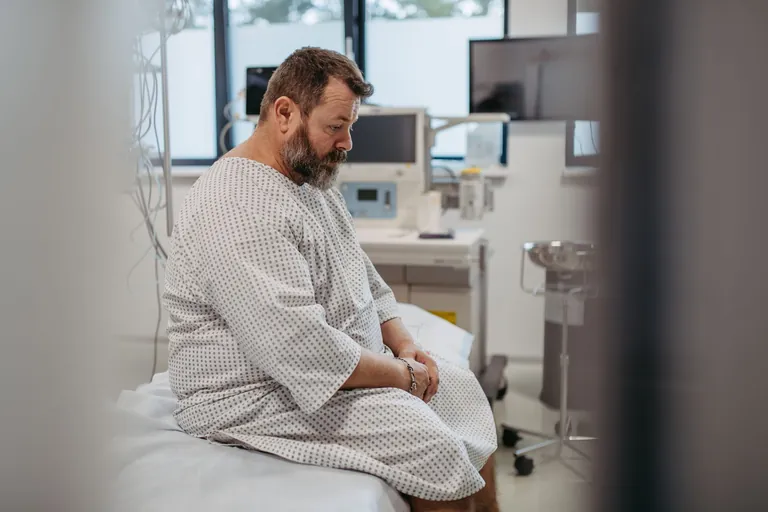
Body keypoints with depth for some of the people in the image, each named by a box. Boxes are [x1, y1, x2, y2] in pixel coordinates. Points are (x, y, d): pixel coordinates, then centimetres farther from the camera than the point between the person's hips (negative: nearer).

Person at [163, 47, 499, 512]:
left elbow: (363, 275, 17)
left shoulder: (311, 178, 9)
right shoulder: (240, 211, -26)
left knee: (465, 391, 11)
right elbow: (301, 348, -31)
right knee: (434, 447, -22)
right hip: (260, 396, -10)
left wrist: (404, 344, 2)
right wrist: (401, 376, -18)